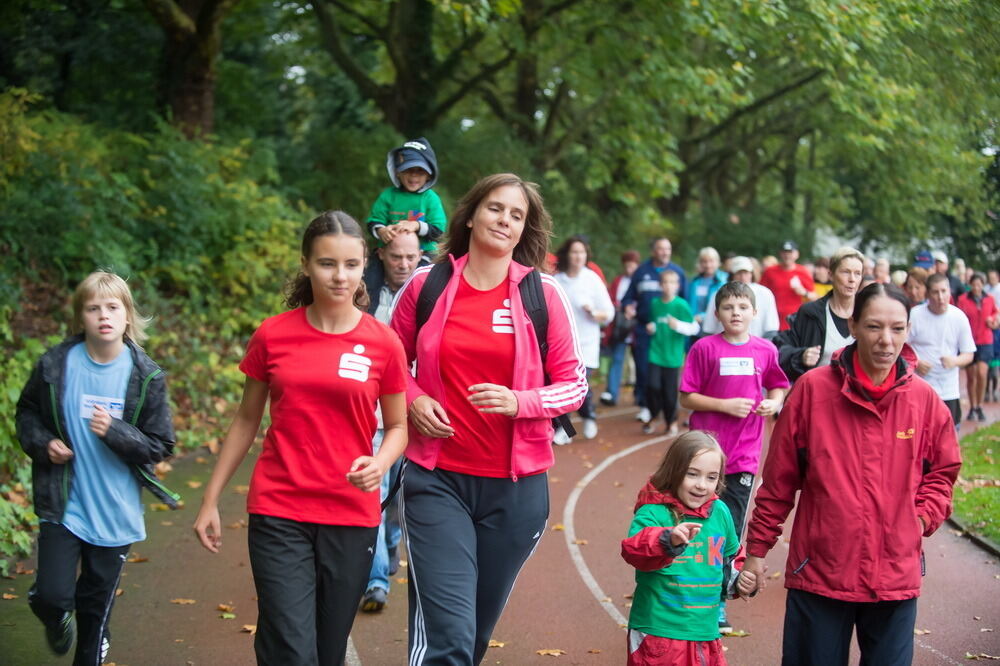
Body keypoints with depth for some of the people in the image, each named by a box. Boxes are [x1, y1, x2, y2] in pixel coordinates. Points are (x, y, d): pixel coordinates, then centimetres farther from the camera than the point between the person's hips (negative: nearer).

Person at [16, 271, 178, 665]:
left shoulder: (146, 377, -7)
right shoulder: (55, 365, -6)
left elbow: (160, 446, -4)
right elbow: (26, 413, 11)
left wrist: (115, 432, -20)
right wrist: (41, 444, -8)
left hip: (115, 512, 0)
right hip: (62, 504, 0)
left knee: (97, 606, 12)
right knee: (51, 596, -8)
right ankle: (59, 622, 28)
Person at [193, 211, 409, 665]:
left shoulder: (383, 344, -2)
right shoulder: (273, 335, 0)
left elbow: (397, 427, 7)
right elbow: (246, 421, 9)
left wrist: (379, 463, -15)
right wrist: (210, 500, 10)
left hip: (351, 517, 1)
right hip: (278, 513, -1)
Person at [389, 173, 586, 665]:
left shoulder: (543, 293, -1)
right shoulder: (426, 285, 0)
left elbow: (574, 385, 2)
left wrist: (519, 402, -16)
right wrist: (412, 399, -6)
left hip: (516, 484, 1)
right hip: (437, 479, -1)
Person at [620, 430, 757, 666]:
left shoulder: (719, 512, 8)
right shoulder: (653, 512, -11)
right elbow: (634, 549, -32)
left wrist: (739, 579, 7)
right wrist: (670, 540, -49)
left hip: (706, 635, 6)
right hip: (658, 636, -5)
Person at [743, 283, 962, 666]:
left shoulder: (924, 399, -1)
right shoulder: (813, 389, -7)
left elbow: (942, 471, 15)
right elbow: (779, 479, -1)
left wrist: (923, 518, -2)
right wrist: (757, 548, 2)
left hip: (897, 576, 2)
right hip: (819, 574, -2)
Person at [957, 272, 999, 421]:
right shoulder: (963, 300, -5)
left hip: (985, 342, 1)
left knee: (981, 373, -14)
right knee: (971, 376, 6)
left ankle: (979, 406, 2)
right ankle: (972, 407, 21)